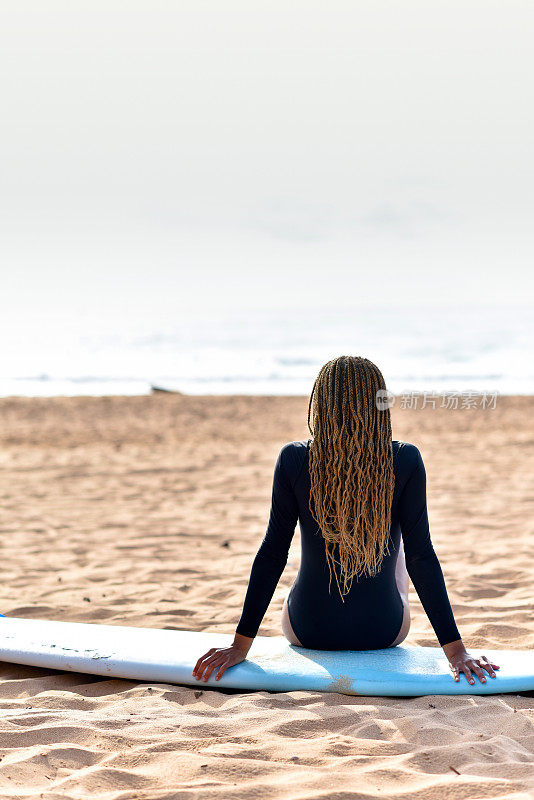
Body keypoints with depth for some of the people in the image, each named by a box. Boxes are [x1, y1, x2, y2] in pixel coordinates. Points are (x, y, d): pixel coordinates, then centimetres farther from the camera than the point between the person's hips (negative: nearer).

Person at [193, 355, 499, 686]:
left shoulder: (294, 460, -16)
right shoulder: (405, 461, -17)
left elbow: (272, 554, -13)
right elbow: (421, 557, -16)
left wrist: (241, 644, -5)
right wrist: (455, 649, -9)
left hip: (307, 632, 0)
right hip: (384, 633, 0)